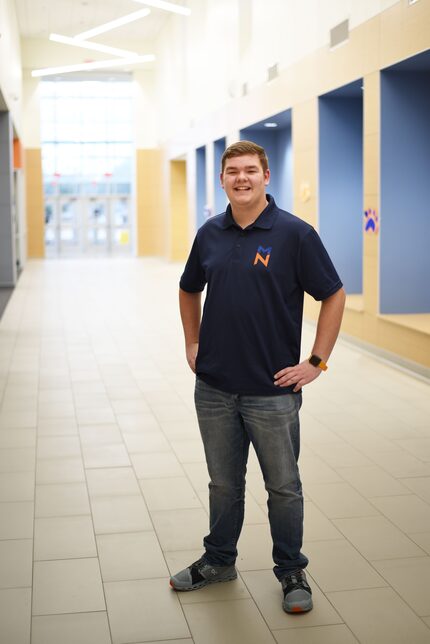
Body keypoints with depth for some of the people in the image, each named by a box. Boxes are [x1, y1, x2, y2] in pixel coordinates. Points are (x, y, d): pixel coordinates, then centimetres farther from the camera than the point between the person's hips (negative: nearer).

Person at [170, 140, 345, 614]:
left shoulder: (294, 233, -10)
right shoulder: (210, 234, 5)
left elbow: (333, 296, -6)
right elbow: (189, 289, 21)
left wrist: (316, 361, -9)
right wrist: (192, 344, 13)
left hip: (272, 390, -4)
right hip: (214, 387, 4)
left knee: (283, 486, 9)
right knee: (223, 482, 18)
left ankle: (291, 572, 25)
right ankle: (218, 560, 35)